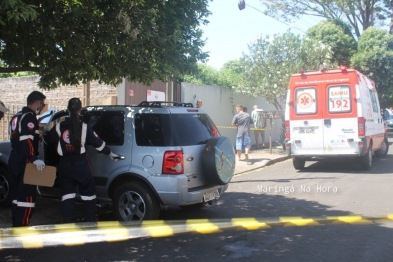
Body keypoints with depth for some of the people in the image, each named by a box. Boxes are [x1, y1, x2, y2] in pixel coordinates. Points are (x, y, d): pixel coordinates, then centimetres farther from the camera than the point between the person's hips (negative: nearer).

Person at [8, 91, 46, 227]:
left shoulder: (17, 117, 17)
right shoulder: (30, 117, -14)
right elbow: (26, 141, -26)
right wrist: (34, 159, -36)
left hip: (15, 160, 10)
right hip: (25, 162, -10)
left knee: (17, 194, 17)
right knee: (27, 196, -8)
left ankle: (16, 225, 25)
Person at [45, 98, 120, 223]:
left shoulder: (59, 127, -3)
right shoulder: (84, 128, -8)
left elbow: (47, 140, 12)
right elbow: (98, 143, -2)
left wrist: (42, 135, 35)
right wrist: (110, 154, 12)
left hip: (65, 166, 2)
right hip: (82, 166, -1)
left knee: (67, 196, 10)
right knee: (88, 195, 11)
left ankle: (67, 224, 9)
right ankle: (91, 222, 16)